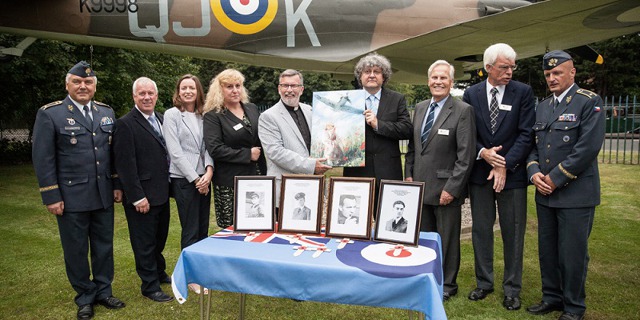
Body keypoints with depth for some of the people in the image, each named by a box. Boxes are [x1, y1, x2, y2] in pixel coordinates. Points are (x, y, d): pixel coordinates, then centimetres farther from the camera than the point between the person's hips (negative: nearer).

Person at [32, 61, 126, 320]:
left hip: (103, 195, 4)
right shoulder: (49, 114, -5)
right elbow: (43, 159, -7)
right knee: (76, 250, 9)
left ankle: (103, 291, 30)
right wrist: (51, 197, -10)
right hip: (71, 197, -4)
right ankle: (85, 296, 26)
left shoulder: (107, 112, 8)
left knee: (104, 246, 13)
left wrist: (118, 185, 7)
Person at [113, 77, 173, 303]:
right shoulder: (125, 124, -12)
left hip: (162, 193, 7)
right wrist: (137, 197, -18)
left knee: (159, 238, 21)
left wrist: (168, 186, 8)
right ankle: (150, 286, 20)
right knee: (144, 242, 6)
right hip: (142, 197, -7)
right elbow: (125, 164, -16)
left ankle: (159, 273, 39)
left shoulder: (161, 120, 10)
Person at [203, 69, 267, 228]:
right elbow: (215, 149, -15)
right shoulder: (213, 116, -5)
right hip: (230, 183, -4)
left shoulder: (252, 109, 11)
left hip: (256, 177, 5)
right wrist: (248, 154, -13)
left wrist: (264, 172, 13)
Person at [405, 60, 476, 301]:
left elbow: (466, 154, -13)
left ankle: (447, 285, 26)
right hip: (420, 186, 6)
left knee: (447, 239, 9)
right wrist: (409, 175, 7)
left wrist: (452, 188, -16)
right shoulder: (420, 108, 11)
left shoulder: (463, 111, -9)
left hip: (445, 188, -5)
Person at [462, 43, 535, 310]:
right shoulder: (471, 94, 4)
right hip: (479, 173, 2)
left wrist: (505, 164, -15)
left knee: (513, 233, 7)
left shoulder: (523, 92, -2)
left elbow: (526, 135, -7)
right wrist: (483, 153, -13)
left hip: (512, 174, -2)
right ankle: (484, 282, 28)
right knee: (481, 230, 11)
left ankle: (511, 289, 23)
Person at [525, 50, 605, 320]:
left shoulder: (590, 102, -6)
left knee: (572, 252, 3)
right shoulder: (542, 107, 13)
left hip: (576, 193, -6)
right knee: (547, 249, 14)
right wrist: (534, 172, -6)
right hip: (544, 194, 6)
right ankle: (552, 297, 30)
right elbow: (532, 144, 12)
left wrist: (555, 178, -16)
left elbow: (588, 147, -16)